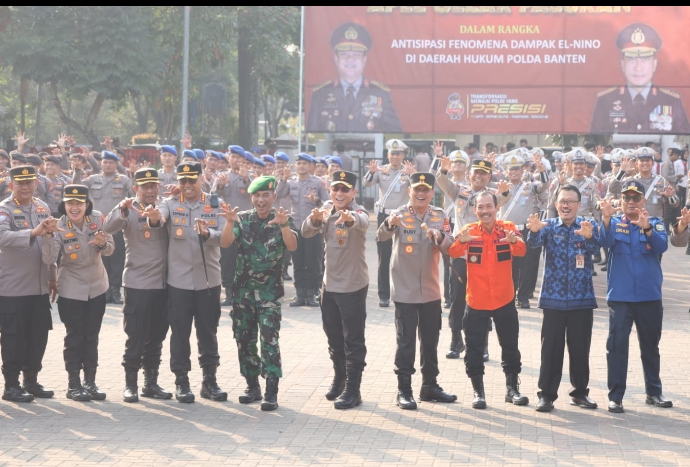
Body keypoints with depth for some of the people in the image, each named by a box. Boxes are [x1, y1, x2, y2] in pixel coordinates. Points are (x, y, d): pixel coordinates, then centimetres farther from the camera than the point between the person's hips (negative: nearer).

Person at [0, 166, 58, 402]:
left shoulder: (43, 208, 11)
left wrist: (52, 277, 17)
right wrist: (34, 232, -41)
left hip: (40, 286, 6)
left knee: (39, 335, 10)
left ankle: (31, 380, 23)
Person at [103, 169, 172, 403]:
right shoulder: (129, 210, -3)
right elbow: (108, 227, -18)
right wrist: (122, 209, -36)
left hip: (162, 283, 4)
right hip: (137, 284, -4)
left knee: (157, 336, 9)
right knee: (136, 336, -1)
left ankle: (151, 383, 18)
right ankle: (130, 384, 8)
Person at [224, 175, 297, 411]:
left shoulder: (283, 219, -2)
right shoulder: (243, 218, 5)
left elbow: (292, 246, -18)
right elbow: (227, 241, -11)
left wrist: (283, 225, -37)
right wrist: (230, 222, -31)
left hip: (270, 290, -3)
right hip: (243, 289, 4)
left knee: (269, 339, -11)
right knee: (244, 339, 9)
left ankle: (271, 392, -9)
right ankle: (252, 385, 22)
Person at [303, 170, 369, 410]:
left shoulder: (358, 211, -15)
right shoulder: (326, 209, 2)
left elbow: (362, 222, -40)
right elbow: (306, 232, -11)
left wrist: (350, 218, -63)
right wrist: (314, 219, -34)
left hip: (353, 285, -6)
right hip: (330, 283, 6)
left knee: (353, 340, -1)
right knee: (333, 336, 18)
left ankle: (352, 390, 5)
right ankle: (339, 379, 35)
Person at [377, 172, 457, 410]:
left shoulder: (439, 216, 2)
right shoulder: (400, 214, -10)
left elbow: (448, 248, -5)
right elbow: (381, 236, -28)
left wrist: (438, 237, -28)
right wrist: (390, 223, -50)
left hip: (431, 290, 4)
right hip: (405, 290, -4)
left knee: (430, 340, 13)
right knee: (405, 341, -1)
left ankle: (430, 386, 26)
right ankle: (404, 390, 5)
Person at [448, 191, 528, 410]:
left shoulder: (508, 228, -5)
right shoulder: (469, 230, -5)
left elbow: (521, 250, -22)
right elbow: (453, 252, -20)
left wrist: (514, 241, -45)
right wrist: (460, 241, -43)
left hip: (504, 300, 0)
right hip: (476, 301, 0)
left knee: (510, 347, 12)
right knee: (474, 349, 5)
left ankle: (512, 389, 27)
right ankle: (478, 391, 19)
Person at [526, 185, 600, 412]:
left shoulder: (588, 225, 2)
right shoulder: (549, 226, 2)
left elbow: (595, 247, -18)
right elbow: (534, 243, -18)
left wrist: (589, 236, -43)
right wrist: (534, 230, -42)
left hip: (581, 298, 1)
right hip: (553, 297, -1)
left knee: (580, 348, 7)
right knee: (551, 348, 0)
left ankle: (580, 392, 19)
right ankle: (547, 394, 7)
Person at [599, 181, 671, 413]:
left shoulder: (655, 223, 3)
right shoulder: (614, 223, 1)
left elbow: (661, 246, -16)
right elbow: (606, 241, -20)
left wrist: (646, 228, -36)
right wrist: (606, 218, -39)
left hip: (650, 296, 2)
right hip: (620, 296, -2)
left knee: (650, 345, 13)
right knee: (617, 345, -5)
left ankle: (654, 392, 25)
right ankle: (615, 395, -1)